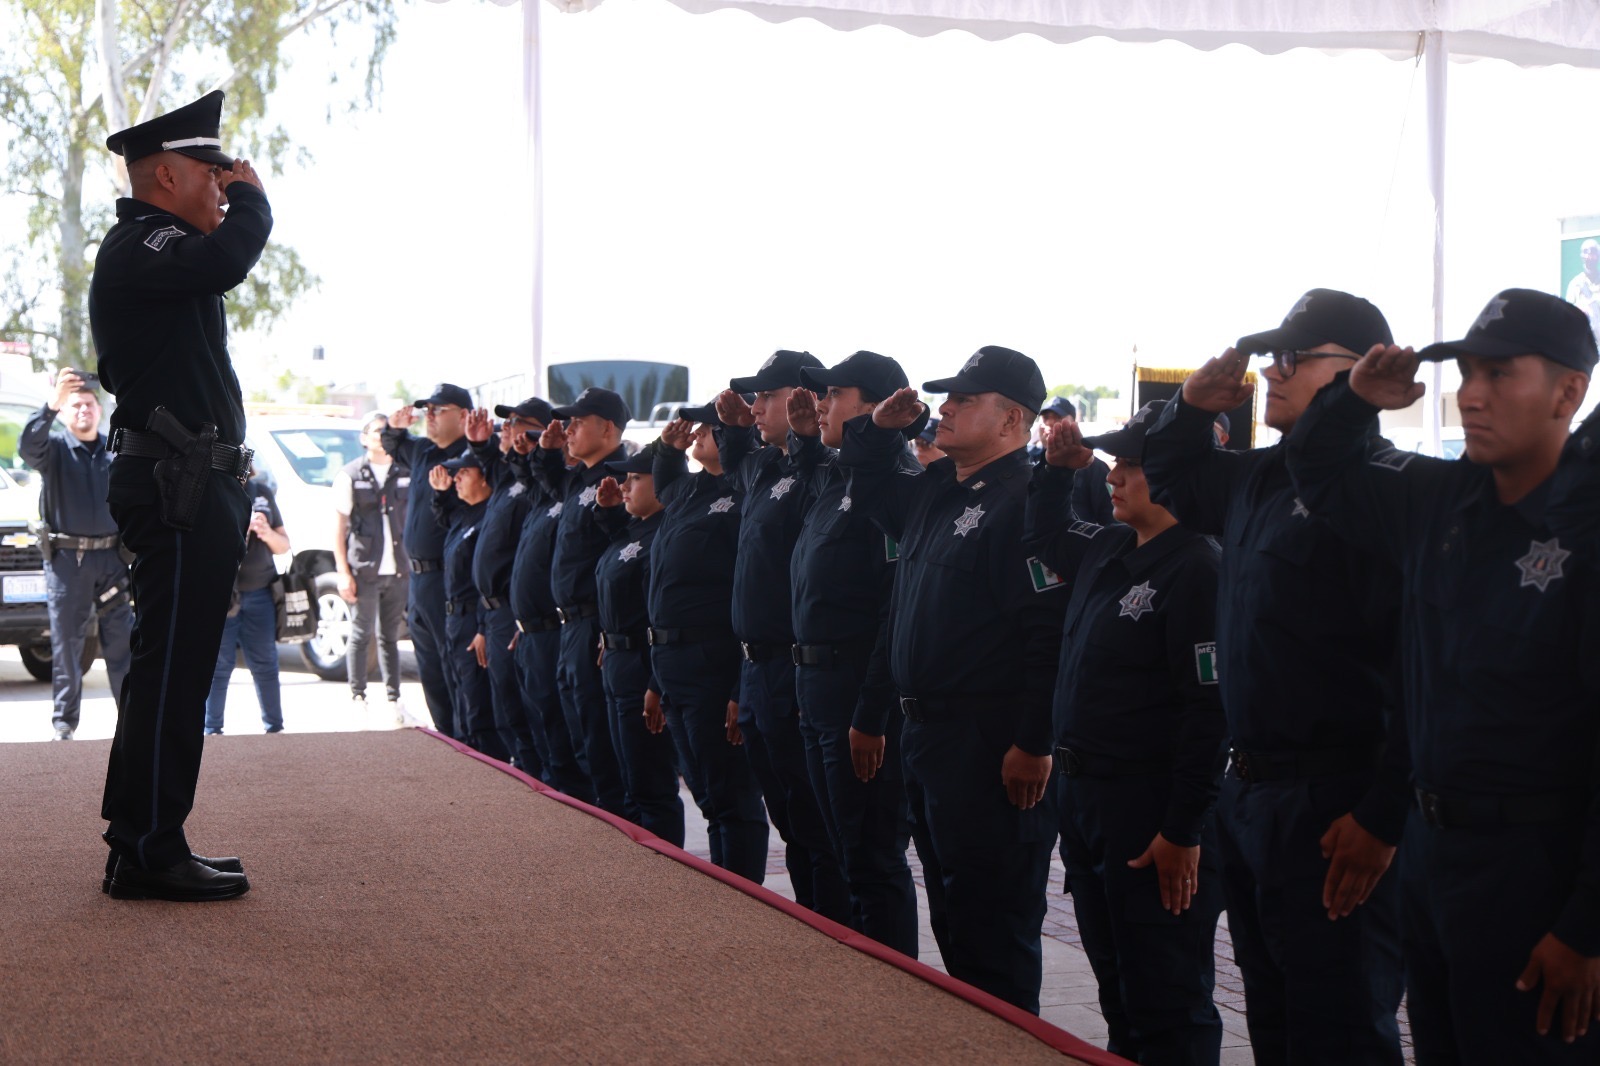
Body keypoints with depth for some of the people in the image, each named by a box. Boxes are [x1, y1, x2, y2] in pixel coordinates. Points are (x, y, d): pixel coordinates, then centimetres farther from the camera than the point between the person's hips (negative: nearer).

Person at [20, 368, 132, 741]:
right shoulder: (55, 449, 2)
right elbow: (27, 447, -22)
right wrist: (52, 405, -33)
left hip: (111, 557, 2)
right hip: (66, 559, -2)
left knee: (121, 641, 2)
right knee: (66, 643, 1)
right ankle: (64, 723, 8)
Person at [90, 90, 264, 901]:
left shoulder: (158, 247, 23)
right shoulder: (137, 246, -11)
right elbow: (224, 263, -28)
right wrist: (251, 200, -14)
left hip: (189, 489, 11)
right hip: (177, 489, -11)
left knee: (171, 665, 15)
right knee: (171, 667, -9)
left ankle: (141, 841, 23)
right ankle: (150, 854, -4)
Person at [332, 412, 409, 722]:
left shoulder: (405, 473, 10)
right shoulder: (350, 475, 0)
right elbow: (339, 526, -2)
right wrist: (343, 572, -8)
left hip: (398, 569, 3)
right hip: (363, 570, -3)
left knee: (390, 637, 10)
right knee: (360, 636, 2)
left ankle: (394, 699, 12)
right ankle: (358, 698, 8)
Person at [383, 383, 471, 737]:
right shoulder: (423, 451, 15)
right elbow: (393, 448, 36)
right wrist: (394, 428, 18)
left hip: (448, 578, -9)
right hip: (418, 577, 9)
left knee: (455, 666, -6)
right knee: (430, 671, 15)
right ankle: (446, 737, 24)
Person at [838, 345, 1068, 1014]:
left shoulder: (1027, 500, -17)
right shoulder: (936, 490, 13)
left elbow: (1053, 629, -24)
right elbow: (872, 489, 34)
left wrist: (1034, 743, -24)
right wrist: (878, 429, 14)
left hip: (991, 750, -10)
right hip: (923, 731, 10)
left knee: (992, 920, -1)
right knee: (950, 910, 19)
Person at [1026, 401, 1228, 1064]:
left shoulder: (1197, 567, -19)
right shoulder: (1108, 549, 8)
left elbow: (1209, 709, -22)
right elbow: (1043, 539, 32)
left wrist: (1183, 831, -21)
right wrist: (1056, 469, 14)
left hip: (1151, 809, -9)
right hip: (1082, 790, 9)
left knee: (1167, 1009, 2)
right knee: (1117, 994, 21)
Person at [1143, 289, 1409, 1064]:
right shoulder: (1258, 478, 12)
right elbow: (1172, 483, 33)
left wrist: (1383, 817, -24)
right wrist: (1193, 407, 12)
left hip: (1335, 810, -9)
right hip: (1249, 789, 9)